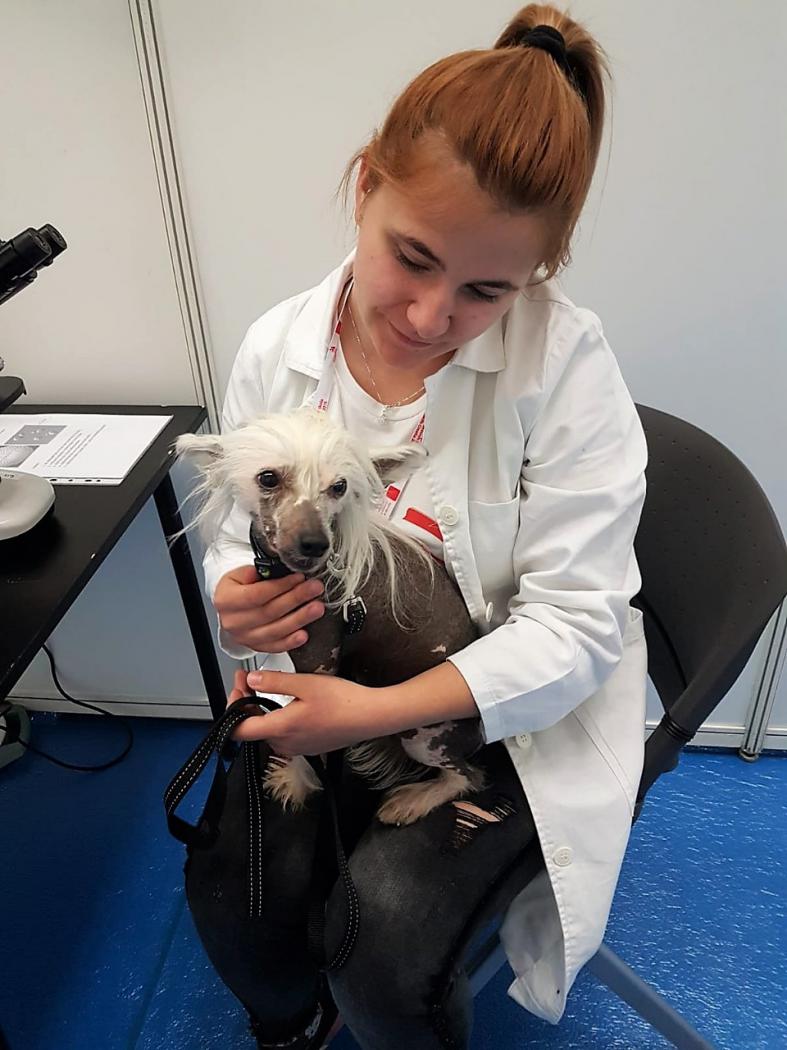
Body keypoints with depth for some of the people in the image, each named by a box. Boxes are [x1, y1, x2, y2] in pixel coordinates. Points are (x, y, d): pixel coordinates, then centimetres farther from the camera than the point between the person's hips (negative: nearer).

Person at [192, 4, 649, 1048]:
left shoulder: (568, 366, -19)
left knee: (382, 928, -20)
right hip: (332, 688, 4)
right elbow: (241, 533, 5)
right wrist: (237, 599, -20)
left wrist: (375, 712, -28)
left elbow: (575, 625, -19)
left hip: (514, 714, -2)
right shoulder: (274, 351, -8)